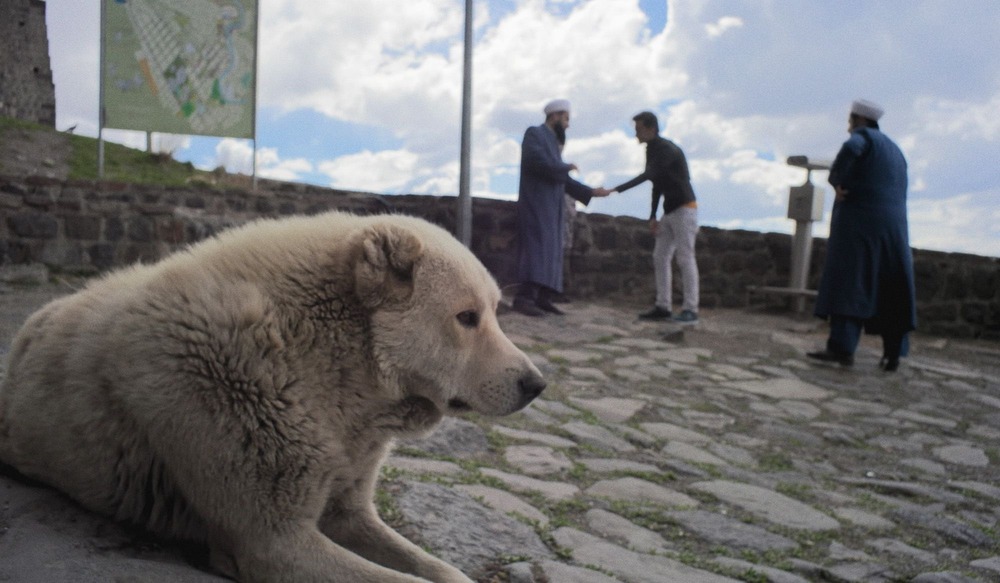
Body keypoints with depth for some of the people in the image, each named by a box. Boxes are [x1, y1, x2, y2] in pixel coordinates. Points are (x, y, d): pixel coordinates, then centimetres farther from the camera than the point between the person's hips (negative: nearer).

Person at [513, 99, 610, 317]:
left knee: (551, 250, 3)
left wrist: (591, 192, 20)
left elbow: (564, 181, 25)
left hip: (551, 206, 10)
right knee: (537, 247, -20)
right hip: (536, 203, -10)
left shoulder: (552, 143, 24)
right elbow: (539, 162, -20)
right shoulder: (534, 133, -2)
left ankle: (543, 298, 0)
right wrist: (567, 167, -6)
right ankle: (524, 297, -28)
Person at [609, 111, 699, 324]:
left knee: (685, 258, -10)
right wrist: (653, 216, 9)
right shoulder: (652, 150, 11)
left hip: (684, 209, -9)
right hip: (669, 211, 9)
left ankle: (690, 309, -8)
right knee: (660, 257, 4)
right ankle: (663, 306, 5)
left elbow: (648, 176, -31)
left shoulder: (668, 150, -17)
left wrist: (617, 189, -37)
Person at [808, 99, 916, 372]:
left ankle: (842, 347, -22)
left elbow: (850, 149, -24)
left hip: (858, 222, -7)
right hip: (893, 227, 7)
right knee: (890, 292, 9)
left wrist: (837, 181, -14)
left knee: (848, 285, -12)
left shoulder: (863, 136, 1)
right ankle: (893, 354, 7)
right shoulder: (894, 150, 25)